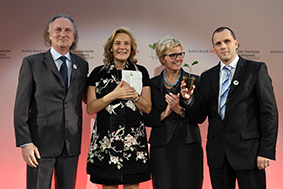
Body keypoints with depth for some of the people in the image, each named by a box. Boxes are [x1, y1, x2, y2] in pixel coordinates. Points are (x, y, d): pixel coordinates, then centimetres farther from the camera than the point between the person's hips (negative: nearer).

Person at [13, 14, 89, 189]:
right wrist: (25, 143, -9)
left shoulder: (82, 65, 11)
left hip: (71, 144, 3)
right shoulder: (31, 63, 2)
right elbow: (21, 107, -2)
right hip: (41, 143, -3)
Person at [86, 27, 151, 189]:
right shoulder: (98, 72, 6)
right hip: (106, 138, 0)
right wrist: (113, 95, -12)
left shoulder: (141, 72, 8)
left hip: (134, 140, 1)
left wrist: (133, 94, -11)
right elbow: (90, 108, 1)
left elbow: (147, 108, 7)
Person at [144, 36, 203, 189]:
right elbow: (147, 119, 5)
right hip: (161, 147, 1)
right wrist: (164, 114, -11)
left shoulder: (193, 81, 3)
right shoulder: (152, 84, 7)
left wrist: (180, 110, -17)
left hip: (188, 145, -1)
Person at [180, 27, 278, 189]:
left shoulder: (256, 69, 0)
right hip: (218, 154, 4)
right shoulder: (207, 77, 11)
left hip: (248, 150, -3)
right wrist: (189, 99, -10)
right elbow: (200, 117, 9)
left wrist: (266, 151, -11)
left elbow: (269, 112, -4)